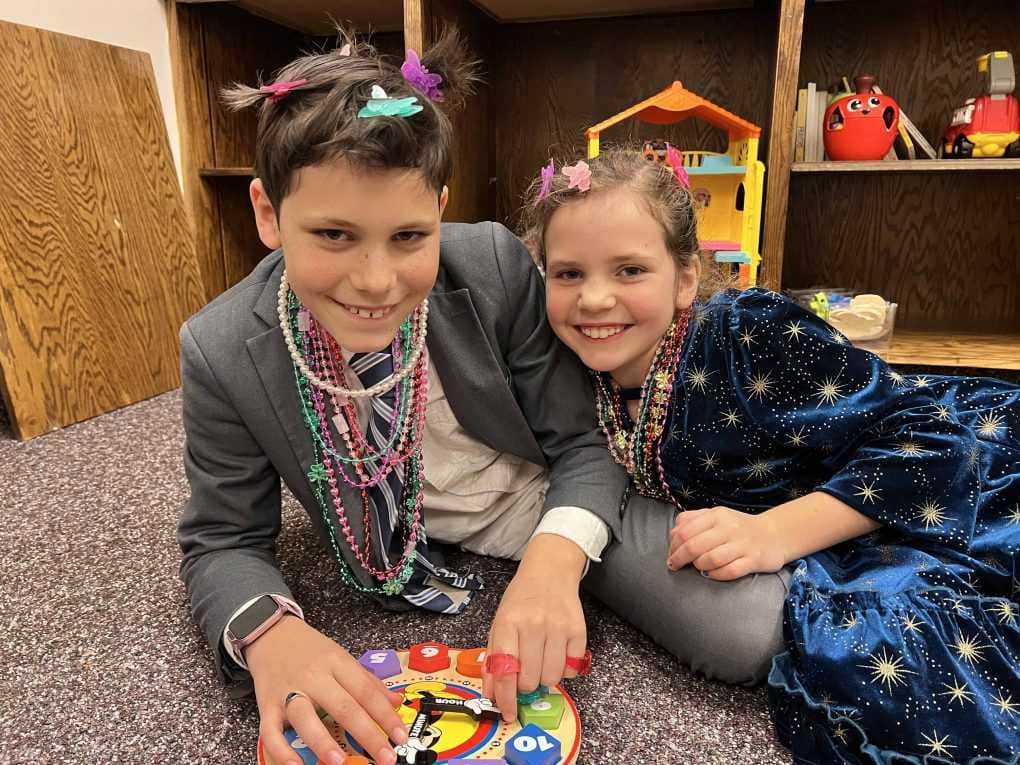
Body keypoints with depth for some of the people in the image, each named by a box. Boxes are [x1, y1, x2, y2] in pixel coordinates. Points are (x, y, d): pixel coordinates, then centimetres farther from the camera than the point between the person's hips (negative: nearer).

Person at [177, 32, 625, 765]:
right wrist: (272, 635, -32)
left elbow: (585, 443, -16)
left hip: (557, 521, 0)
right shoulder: (223, 353, -21)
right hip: (410, 557, 1)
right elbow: (224, 541, -10)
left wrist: (555, 561, -36)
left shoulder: (498, 269, -23)